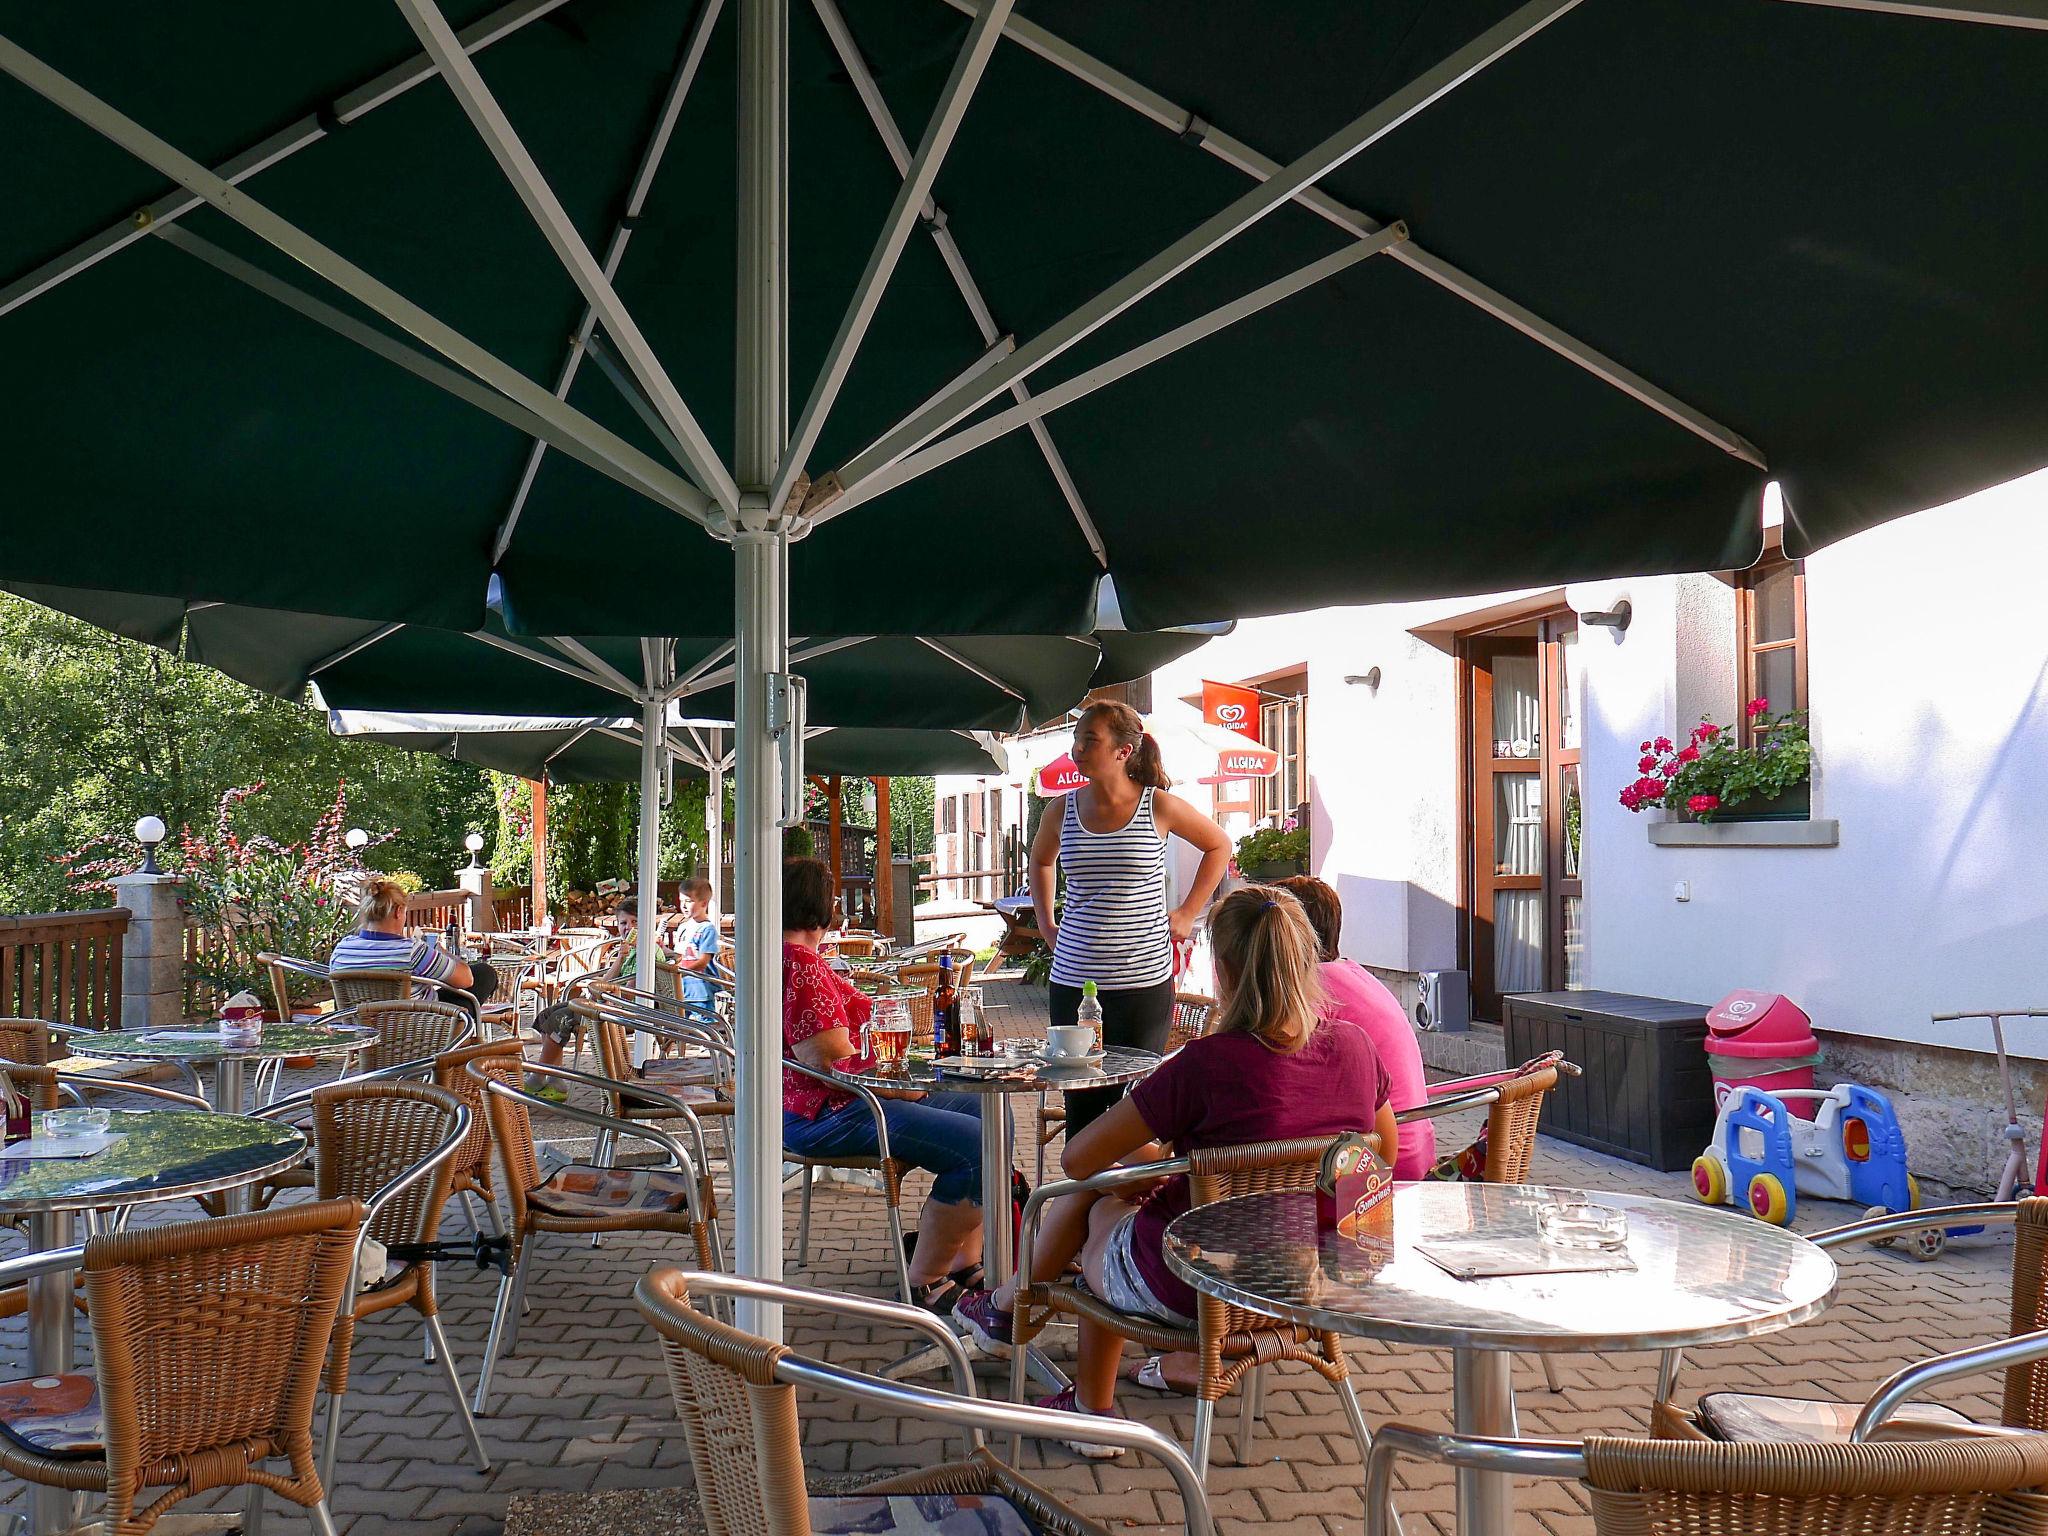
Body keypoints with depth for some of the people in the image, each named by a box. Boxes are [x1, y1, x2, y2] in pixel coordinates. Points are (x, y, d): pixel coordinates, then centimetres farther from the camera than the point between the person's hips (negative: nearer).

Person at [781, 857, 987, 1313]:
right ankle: (924, 1285, -9)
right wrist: (899, 1087, -13)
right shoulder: (800, 964, -19)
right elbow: (829, 1061, -24)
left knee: (989, 1112, 13)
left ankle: (964, 1263, 14)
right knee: (978, 1145, -23)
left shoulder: (789, 957, 15)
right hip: (825, 1116, -12)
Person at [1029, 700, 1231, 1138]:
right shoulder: (1064, 811, 5)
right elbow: (1040, 860, 27)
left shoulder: (1159, 806, -3)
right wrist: (1046, 923, 16)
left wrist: (1188, 913, 8)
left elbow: (1218, 845, 14)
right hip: (1073, 980, 3)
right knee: (1080, 1104, 5)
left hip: (1144, 980, -2)